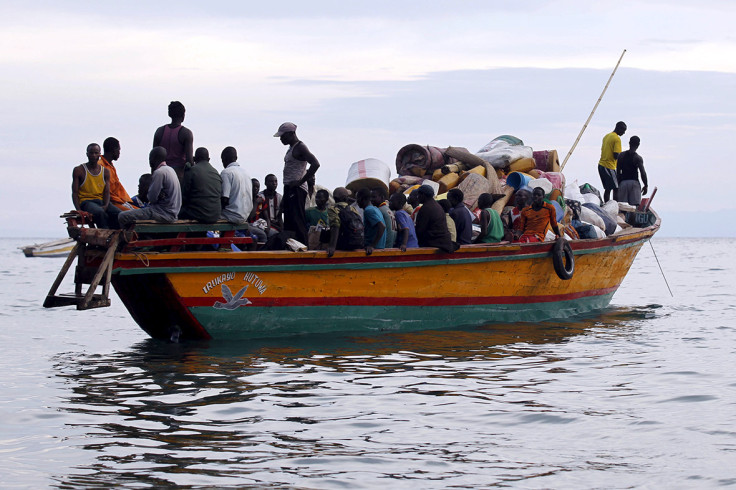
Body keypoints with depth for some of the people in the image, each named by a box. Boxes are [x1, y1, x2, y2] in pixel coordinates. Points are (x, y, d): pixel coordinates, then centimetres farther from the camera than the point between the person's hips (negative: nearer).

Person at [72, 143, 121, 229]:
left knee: (118, 214, -28)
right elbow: (75, 193, 1)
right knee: (100, 213, -38)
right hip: (85, 201, -4)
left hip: (101, 202, 4)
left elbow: (107, 192, 8)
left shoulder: (105, 171, 16)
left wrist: (106, 206, -14)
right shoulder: (79, 170, 6)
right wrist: (79, 210, -16)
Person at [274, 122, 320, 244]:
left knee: (297, 222, -14)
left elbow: (315, 164, -23)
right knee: (289, 223, 9)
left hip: (296, 190, -10)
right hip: (289, 189, 10)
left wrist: (301, 181, -21)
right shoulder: (291, 149, 20)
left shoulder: (300, 147, -11)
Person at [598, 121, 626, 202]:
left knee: (608, 189, 11)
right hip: (609, 167, -9)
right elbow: (616, 156, -19)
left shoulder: (606, 136, 15)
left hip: (601, 165, 9)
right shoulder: (617, 139, -13)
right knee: (616, 189, -6)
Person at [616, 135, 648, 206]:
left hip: (623, 182, 3)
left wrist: (618, 183, 17)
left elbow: (618, 172, 8)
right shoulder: (638, 158, -7)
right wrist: (646, 185, -2)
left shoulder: (621, 156, 6)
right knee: (635, 205, -7)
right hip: (634, 182, -3)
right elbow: (643, 173, -13)